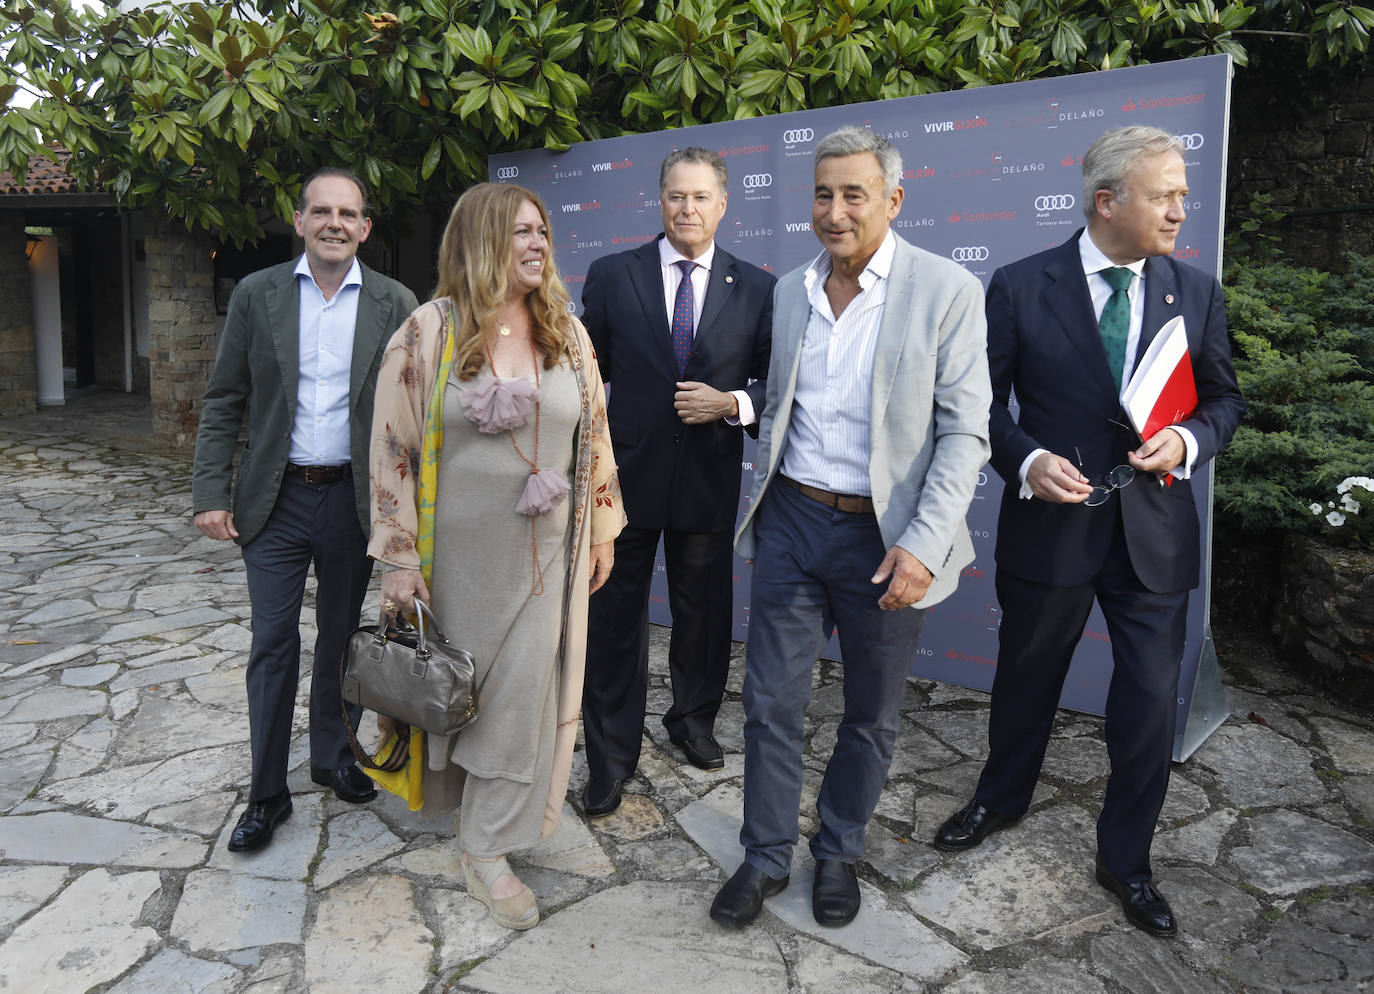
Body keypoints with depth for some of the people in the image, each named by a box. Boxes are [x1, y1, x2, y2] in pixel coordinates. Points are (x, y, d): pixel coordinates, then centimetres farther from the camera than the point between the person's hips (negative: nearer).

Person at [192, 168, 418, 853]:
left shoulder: (396, 305, -1)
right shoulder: (256, 295, 1)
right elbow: (223, 402, 2)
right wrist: (210, 492, -5)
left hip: (355, 499, 1)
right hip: (276, 497, 0)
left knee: (342, 638, 14)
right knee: (273, 644, 3)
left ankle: (333, 758, 34)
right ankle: (267, 793, 18)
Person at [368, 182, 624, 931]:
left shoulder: (567, 334, 3)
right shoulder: (428, 333, -8)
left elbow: (593, 437, 8)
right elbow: (392, 449, -7)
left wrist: (601, 528, 7)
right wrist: (398, 557, -9)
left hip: (543, 553, 3)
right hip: (459, 551, -2)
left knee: (525, 688, 5)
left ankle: (488, 848, 23)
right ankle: (465, 798, 39)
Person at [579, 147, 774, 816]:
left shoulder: (755, 288, 2)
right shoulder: (611, 276, 2)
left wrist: (733, 403, -13)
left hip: (710, 478, 1)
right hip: (627, 474, -1)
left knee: (704, 613, 16)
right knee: (615, 621, 5)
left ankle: (693, 719, 41)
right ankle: (611, 758, 20)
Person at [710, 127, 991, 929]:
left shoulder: (947, 291, -9)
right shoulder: (791, 289, 7)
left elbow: (966, 430, -11)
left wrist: (924, 544, -19)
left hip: (884, 536, -3)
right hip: (791, 521, 4)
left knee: (873, 714, 13)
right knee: (772, 702, 8)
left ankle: (840, 853, 35)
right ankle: (766, 857, 28)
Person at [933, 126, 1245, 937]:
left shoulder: (1197, 293, 2)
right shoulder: (1021, 287, -6)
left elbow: (1225, 397, 10)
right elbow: (984, 401, -2)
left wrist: (1190, 439, -11)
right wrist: (1027, 460, -19)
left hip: (1154, 534, 2)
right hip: (1049, 526, -2)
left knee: (1151, 703, 7)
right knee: (1026, 680, 17)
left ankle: (1127, 857, 31)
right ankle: (1002, 799, 45)